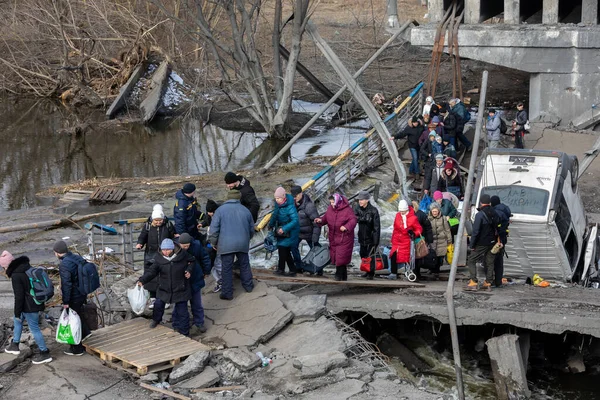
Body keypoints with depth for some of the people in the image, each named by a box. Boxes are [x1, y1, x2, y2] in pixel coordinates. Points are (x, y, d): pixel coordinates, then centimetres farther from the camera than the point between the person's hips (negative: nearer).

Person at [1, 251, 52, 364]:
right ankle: (14, 345, 36)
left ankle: (45, 353, 8)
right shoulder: (27, 267, 5)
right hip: (36, 302, 10)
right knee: (17, 320, 25)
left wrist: (17, 313, -10)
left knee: (34, 328, 0)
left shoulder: (16, 276, -22)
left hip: (29, 307, -10)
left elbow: (19, 296, -20)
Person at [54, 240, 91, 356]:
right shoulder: (78, 258, 3)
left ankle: (77, 349, 17)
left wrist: (65, 302, -19)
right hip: (82, 294, 8)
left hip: (73, 298, -8)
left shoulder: (64, 265, -23)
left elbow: (66, 284, -26)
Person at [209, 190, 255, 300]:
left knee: (227, 268, 2)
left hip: (226, 245, -3)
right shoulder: (245, 210, 7)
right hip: (243, 244, 3)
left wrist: (213, 242, 6)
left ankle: (227, 293, 6)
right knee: (244, 264, 20)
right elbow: (252, 229, 16)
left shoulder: (220, 210, -4)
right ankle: (248, 286, 32)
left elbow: (214, 228, -7)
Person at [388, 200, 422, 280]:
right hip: (397, 240, 5)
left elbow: (419, 229, -3)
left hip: (406, 240, -5)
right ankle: (393, 273, 5)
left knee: (406, 257, -2)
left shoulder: (413, 218, -8)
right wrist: (393, 239, 19)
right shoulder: (398, 215, 7)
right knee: (393, 255, -2)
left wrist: (414, 234, -22)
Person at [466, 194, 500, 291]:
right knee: (489, 263, 13)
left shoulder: (479, 215, -16)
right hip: (492, 243, 6)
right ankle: (488, 283, 14)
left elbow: (475, 231, -17)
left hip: (481, 243, -6)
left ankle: (473, 282, -8)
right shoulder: (494, 214, 5)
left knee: (471, 261, 2)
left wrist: (471, 245, -12)